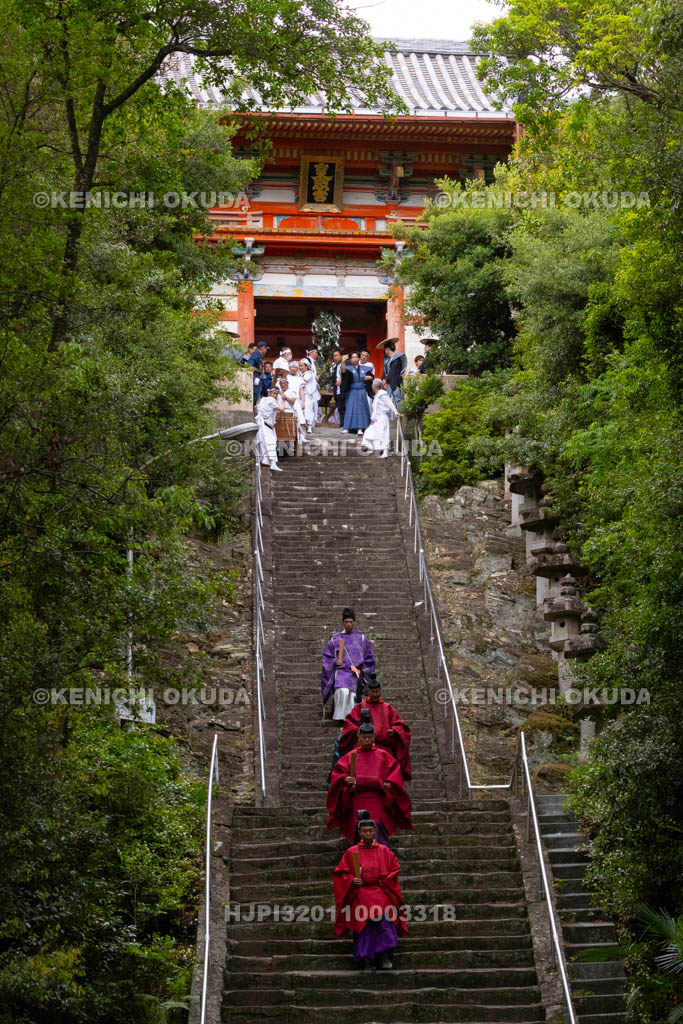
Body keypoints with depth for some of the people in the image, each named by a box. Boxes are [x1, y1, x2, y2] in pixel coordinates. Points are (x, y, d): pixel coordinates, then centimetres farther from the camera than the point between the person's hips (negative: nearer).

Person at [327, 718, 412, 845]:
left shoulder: (383, 755, 14)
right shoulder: (350, 756, 15)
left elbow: (395, 770, 7)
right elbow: (338, 772, 5)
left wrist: (390, 783, -13)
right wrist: (345, 779, -17)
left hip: (378, 801, -1)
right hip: (358, 801, 1)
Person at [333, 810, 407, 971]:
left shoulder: (384, 851, 12)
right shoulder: (351, 852, 9)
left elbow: (395, 868, 13)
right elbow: (340, 872, 10)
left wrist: (385, 881, -1)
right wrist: (351, 880, -7)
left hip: (381, 891, 0)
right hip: (360, 893, 0)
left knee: (384, 918, -22)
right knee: (364, 923, -14)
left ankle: (385, 957, -20)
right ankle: (367, 960, -9)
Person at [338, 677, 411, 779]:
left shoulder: (388, 708, 18)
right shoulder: (360, 707, 16)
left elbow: (399, 724, 11)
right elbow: (349, 724, 7)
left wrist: (393, 731, -11)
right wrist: (358, 732, -13)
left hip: (385, 748, 1)